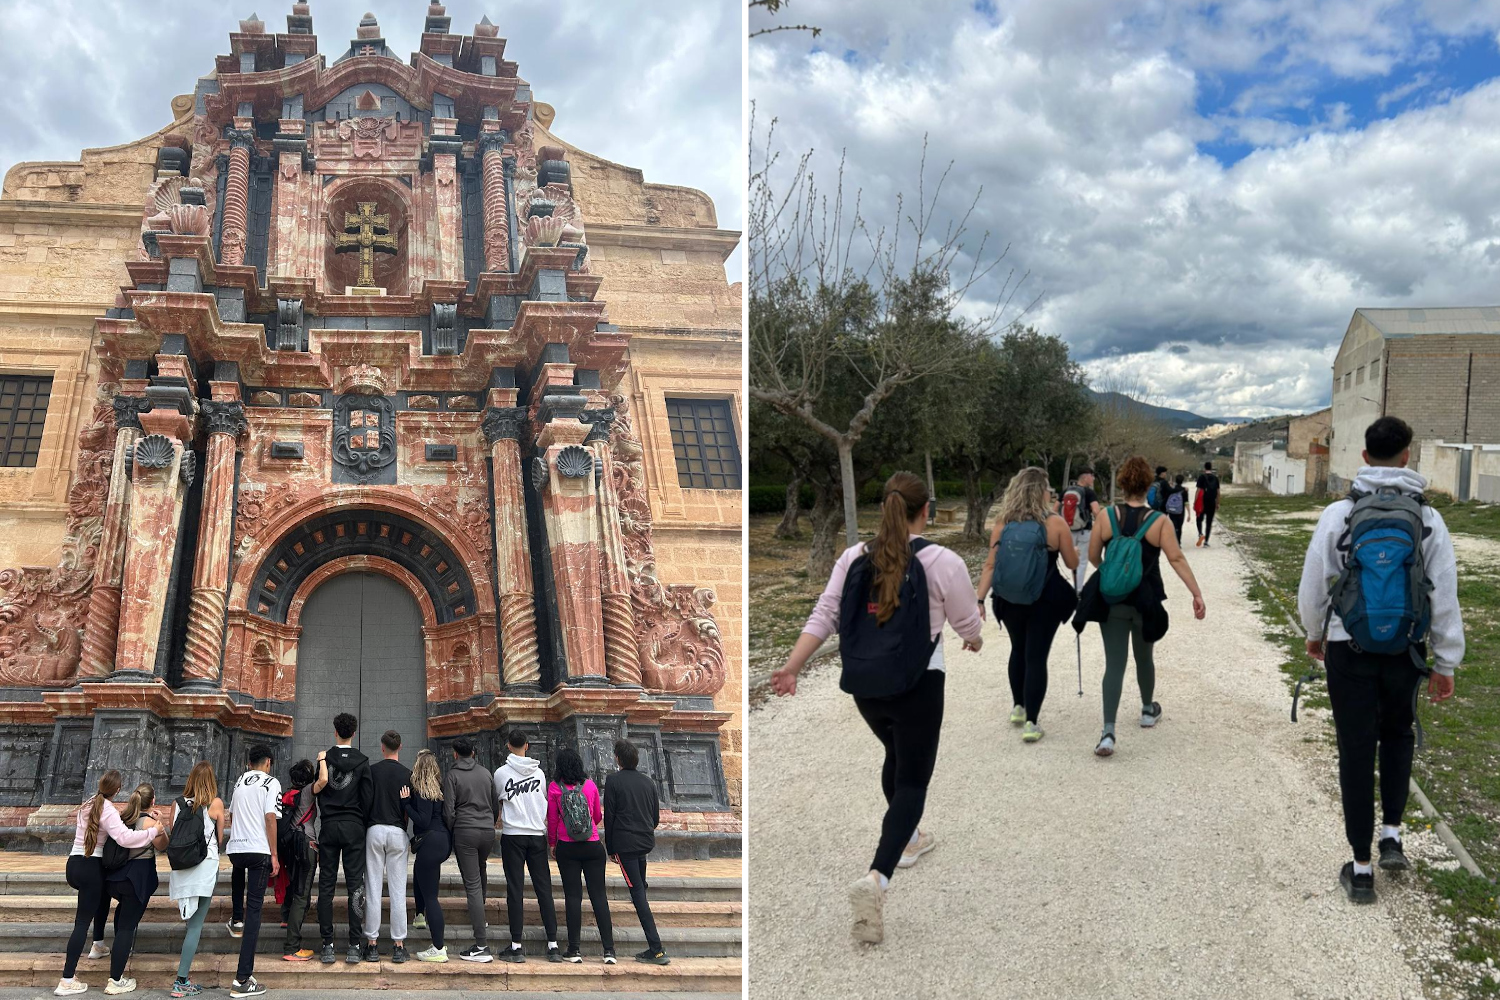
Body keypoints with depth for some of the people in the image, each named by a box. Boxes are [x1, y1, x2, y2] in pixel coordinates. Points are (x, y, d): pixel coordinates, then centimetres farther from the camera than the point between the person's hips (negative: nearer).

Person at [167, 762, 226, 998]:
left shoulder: (178, 803, 4)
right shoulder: (215, 803, -4)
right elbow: (220, 839, 4)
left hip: (181, 866, 4)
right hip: (206, 866, -4)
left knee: (192, 920, 21)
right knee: (195, 924, -2)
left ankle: (184, 973, 24)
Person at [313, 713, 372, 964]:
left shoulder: (324, 757, 0)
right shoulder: (362, 761, -1)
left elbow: (318, 786, -6)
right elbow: (368, 798, -1)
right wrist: (364, 824, 8)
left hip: (328, 827, 1)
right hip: (353, 827, -1)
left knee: (326, 887, 6)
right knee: (355, 886, 1)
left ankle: (327, 946, 5)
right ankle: (355, 946, -1)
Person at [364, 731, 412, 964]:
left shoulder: (372, 770, -1)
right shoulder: (407, 774, 1)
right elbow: (409, 810, 3)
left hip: (375, 830, 0)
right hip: (397, 832, 0)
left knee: (372, 889, 4)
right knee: (398, 890, 2)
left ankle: (372, 944, 6)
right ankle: (398, 945, 3)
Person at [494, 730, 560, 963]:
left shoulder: (501, 773, -4)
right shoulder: (539, 772, 4)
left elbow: (497, 799, 11)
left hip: (512, 835, -2)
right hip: (537, 834, 2)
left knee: (515, 889, 1)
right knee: (544, 889, 5)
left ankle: (516, 946, 1)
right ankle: (553, 945, 4)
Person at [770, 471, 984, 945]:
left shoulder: (855, 557, 0)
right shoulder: (942, 561, -10)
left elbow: (823, 615, -6)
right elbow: (968, 622, 1)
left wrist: (791, 666, -6)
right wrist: (974, 639, 23)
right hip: (918, 685, -5)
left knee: (896, 756, 29)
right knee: (913, 778, 1)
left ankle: (907, 839, 47)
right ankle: (877, 876, -18)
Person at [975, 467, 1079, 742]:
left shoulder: (1003, 523, -3)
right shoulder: (1054, 523, -10)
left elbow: (990, 565, -6)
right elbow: (1072, 564, -1)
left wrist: (979, 600, -3)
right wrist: (1074, 549, 20)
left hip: (1010, 599, 3)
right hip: (1045, 600, -3)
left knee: (1018, 651, 23)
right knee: (1036, 656, 2)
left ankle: (1018, 708, 35)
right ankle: (1030, 723, 0)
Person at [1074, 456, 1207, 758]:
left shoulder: (1106, 517, -6)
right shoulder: (1159, 522, -9)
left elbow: (1093, 556, 1)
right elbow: (1177, 559, -13)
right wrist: (1197, 594, -10)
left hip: (1111, 601, 0)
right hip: (1146, 602, 0)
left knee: (1114, 663, -1)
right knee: (1144, 657, 22)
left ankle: (1108, 732, -13)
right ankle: (1148, 710, 44)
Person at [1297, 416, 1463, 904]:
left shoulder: (1339, 513, -8)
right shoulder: (1428, 518, -4)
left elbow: (1313, 586, -3)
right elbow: (1445, 597, -2)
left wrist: (1314, 634, 17)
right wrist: (1445, 663, 8)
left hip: (1349, 647, -1)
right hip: (1405, 649, 1)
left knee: (1356, 752, 7)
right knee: (1397, 735, 26)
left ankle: (1361, 869, 13)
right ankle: (1391, 835, 18)